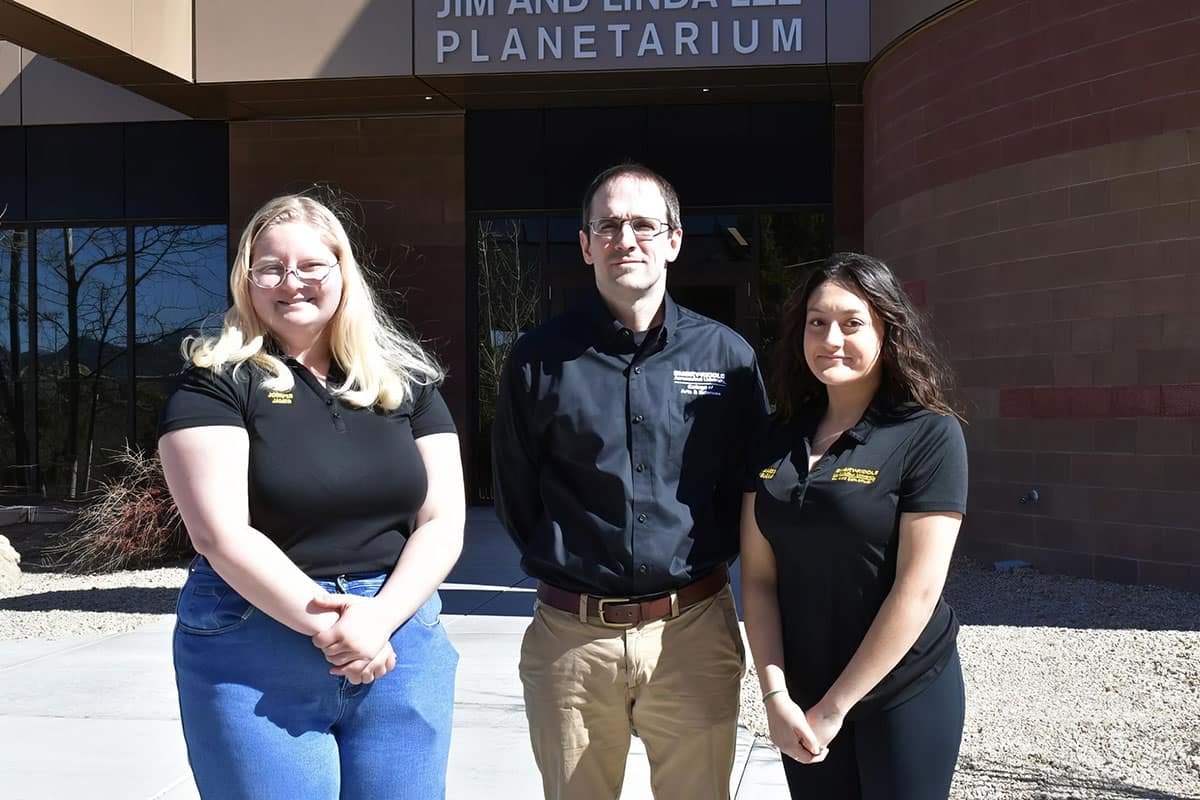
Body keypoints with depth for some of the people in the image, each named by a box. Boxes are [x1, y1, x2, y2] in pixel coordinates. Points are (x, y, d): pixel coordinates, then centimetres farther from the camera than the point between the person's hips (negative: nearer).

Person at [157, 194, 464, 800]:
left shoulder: (405, 380, 7)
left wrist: (379, 617, -13)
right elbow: (221, 534, -12)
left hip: (399, 638, 3)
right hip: (255, 658, -3)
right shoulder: (216, 384, -3)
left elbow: (443, 522, 2)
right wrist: (326, 626, -17)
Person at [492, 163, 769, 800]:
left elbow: (752, 482, 9)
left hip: (694, 632, 0)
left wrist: (707, 562, 6)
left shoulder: (727, 356, 1)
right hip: (571, 635, 0)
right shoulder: (541, 358, 0)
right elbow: (514, 492, 8)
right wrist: (566, 567, 6)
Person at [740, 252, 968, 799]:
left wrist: (834, 707, -13)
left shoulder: (929, 436, -12)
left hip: (905, 700, -4)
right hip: (801, 703, 4)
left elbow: (918, 589, -16)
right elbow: (758, 575, 2)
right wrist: (775, 695, -7)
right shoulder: (777, 439, 2)